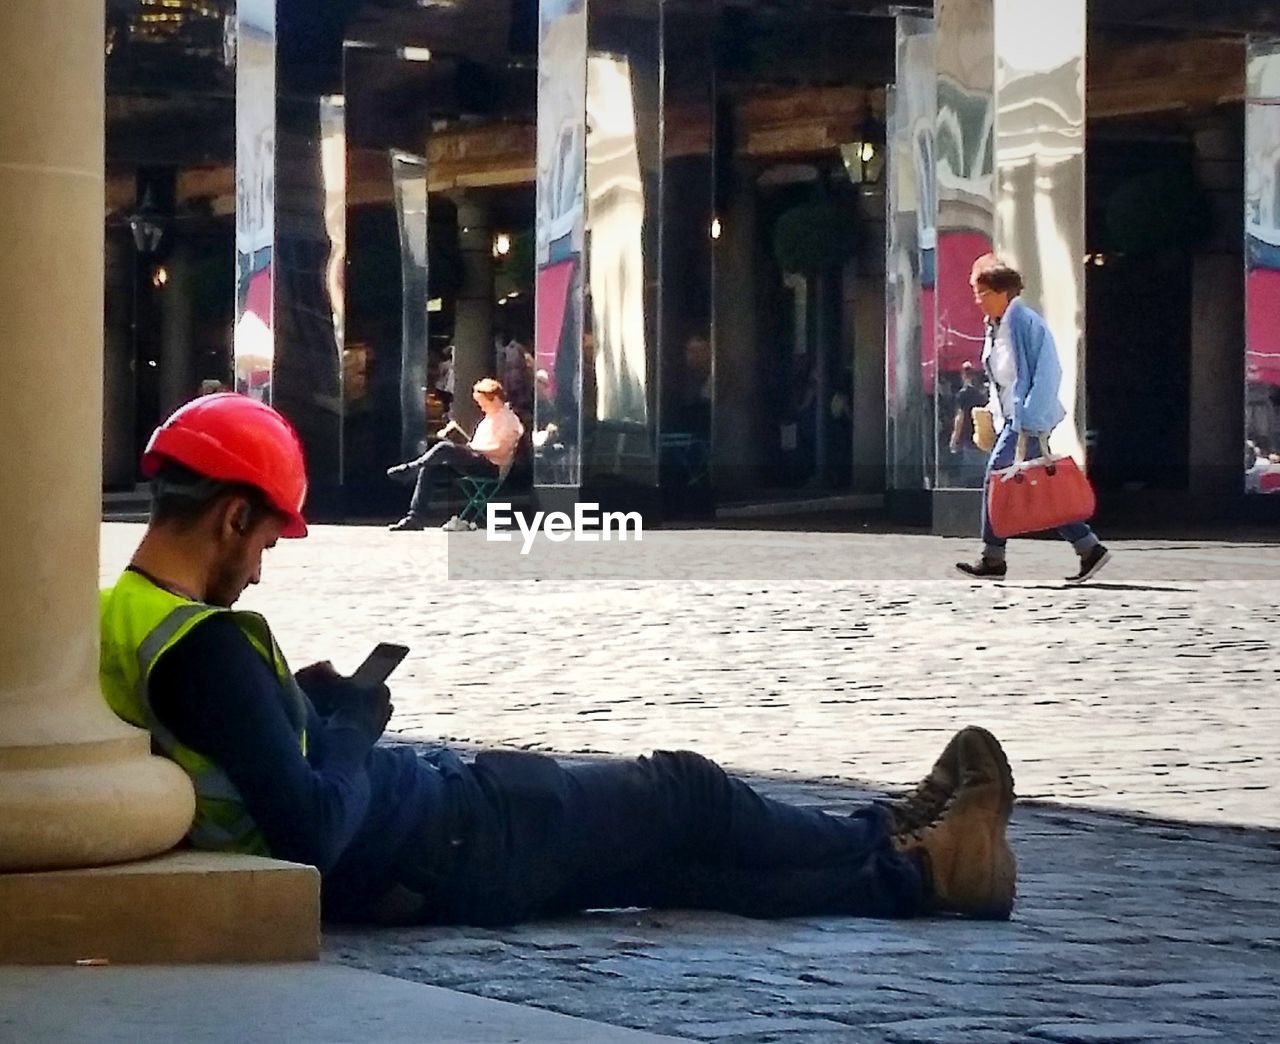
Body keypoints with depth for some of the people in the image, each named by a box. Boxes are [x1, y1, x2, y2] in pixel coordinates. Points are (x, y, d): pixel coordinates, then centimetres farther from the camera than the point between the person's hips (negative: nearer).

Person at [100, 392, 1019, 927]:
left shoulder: (109, 625, 0)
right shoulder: (204, 646, -29)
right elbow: (311, 826, -32)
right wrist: (347, 724, -14)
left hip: (370, 877, 10)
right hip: (435, 856, -10)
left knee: (669, 859, 19)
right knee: (682, 796, 10)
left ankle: (898, 869, 31)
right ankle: (908, 862, 28)